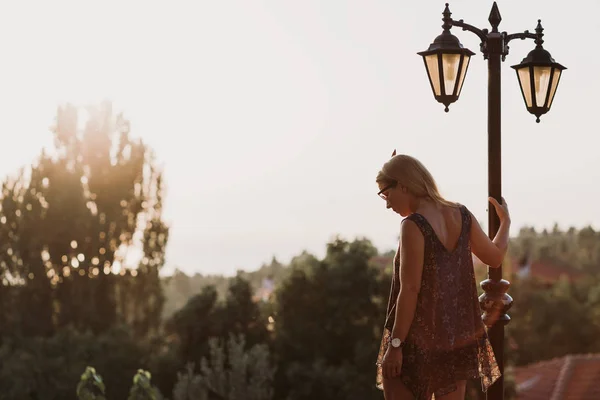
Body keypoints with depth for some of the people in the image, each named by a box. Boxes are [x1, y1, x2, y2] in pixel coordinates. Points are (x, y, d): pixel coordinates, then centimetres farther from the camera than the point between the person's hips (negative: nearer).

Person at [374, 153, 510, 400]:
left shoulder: (413, 226, -18)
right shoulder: (461, 215, 2)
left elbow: (410, 290, -20)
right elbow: (494, 257, 15)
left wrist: (395, 343, -16)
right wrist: (505, 221, 33)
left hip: (418, 339, -7)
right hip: (457, 334, 7)